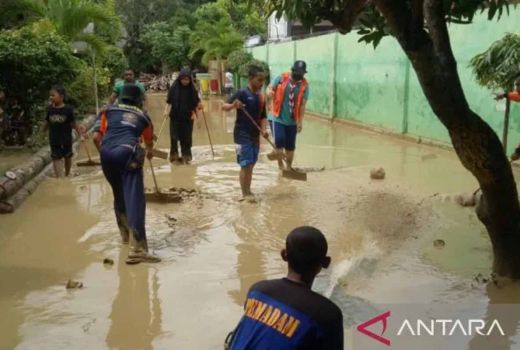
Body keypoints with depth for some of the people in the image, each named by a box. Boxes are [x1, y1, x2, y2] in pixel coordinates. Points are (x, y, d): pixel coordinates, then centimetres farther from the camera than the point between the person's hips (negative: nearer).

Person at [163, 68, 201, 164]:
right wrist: (166, 110, -11)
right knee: (174, 136, -5)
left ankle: (186, 156, 20)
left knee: (186, 137, 6)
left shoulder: (192, 89, -3)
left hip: (188, 117, 0)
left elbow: (196, 102, 3)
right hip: (175, 116, 0)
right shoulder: (174, 87, -4)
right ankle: (174, 154, 14)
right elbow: (169, 101, 0)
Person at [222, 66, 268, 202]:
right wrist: (233, 105, -37)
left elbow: (263, 117, 14)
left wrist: (264, 129, -5)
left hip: (255, 136, 7)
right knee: (245, 165, -6)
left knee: (251, 165, 14)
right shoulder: (242, 93, -11)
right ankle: (245, 194, 3)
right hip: (242, 135, -7)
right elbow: (224, 106, -16)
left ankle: (248, 191, 25)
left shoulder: (261, 98, 9)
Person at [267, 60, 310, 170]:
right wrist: (269, 92, -23)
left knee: (290, 146, 9)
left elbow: (302, 105, -4)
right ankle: (280, 164, 6)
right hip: (277, 117, -2)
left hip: (292, 120, 2)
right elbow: (269, 88, 2)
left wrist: (300, 122, -7)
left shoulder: (304, 85, -4)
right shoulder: (281, 78, -7)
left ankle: (289, 167, 30)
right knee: (279, 140, -15)